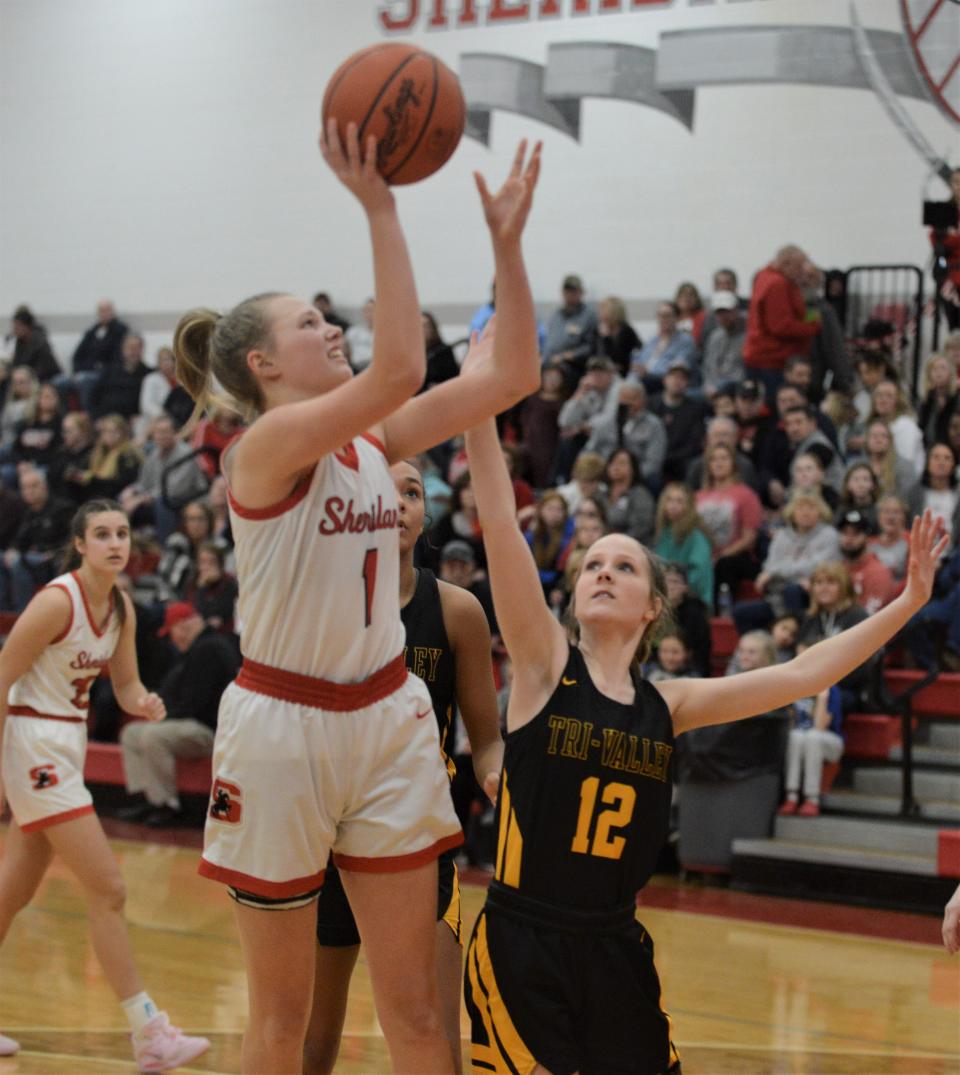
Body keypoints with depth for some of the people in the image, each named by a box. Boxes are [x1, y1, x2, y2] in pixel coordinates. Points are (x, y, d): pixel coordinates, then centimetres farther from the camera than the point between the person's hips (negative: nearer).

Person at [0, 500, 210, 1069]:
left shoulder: (122, 607, 4)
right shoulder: (57, 600, -19)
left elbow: (126, 686, 11)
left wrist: (145, 703, -13)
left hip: (69, 745, 8)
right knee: (108, 889, -9)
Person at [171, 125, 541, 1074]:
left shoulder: (374, 440, 6)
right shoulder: (266, 445, -16)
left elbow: (510, 377, 1)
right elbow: (398, 369, -32)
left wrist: (505, 241, -6)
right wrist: (378, 209, -32)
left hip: (385, 717, 6)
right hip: (281, 725, -6)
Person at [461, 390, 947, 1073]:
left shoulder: (667, 706, 7)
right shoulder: (545, 665, -3)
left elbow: (800, 677, 7)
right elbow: (500, 522, -13)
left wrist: (907, 602, 3)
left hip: (616, 949, 4)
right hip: (521, 942, -4)